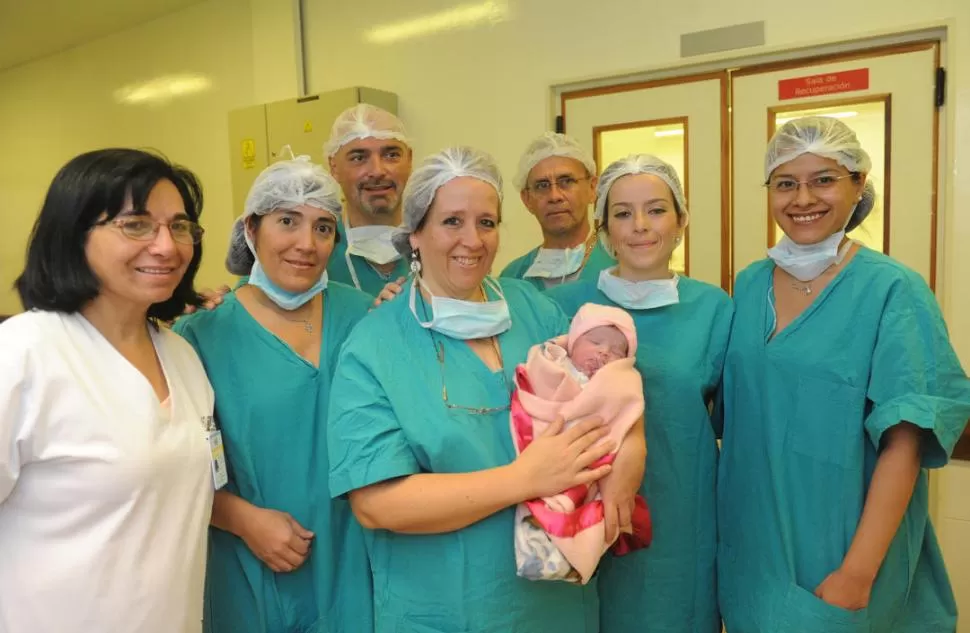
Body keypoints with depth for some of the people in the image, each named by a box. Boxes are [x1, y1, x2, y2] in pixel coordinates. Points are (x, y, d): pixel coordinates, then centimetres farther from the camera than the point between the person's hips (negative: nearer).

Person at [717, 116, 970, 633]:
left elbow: (902, 445, -16)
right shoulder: (749, 285, 1)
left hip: (837, 549, -4)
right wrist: (727, 528, 5)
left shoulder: (893, 290, -12)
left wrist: (858, 571, -20)